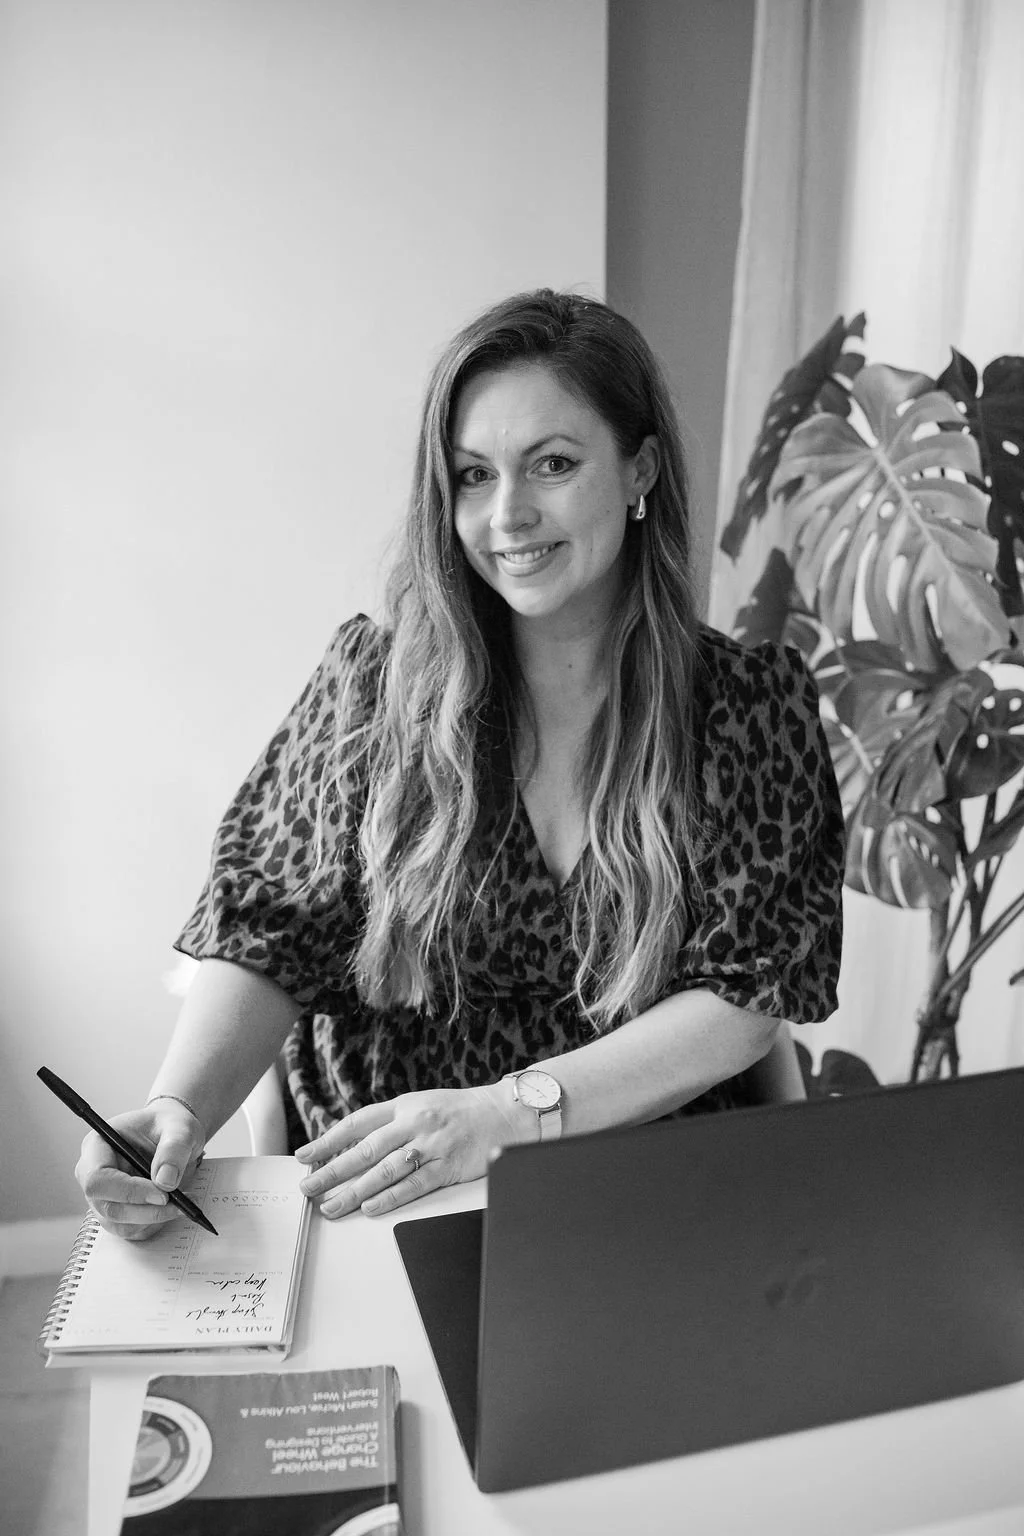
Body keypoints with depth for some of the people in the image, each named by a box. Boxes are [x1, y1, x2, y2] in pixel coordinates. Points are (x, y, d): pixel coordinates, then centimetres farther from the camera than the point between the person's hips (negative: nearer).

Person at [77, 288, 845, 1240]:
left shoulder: (754, 703, -2)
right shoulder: (374, 681, 0)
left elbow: (742, 994, -7)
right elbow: (265, 940, -2)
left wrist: (506, 1111, -20)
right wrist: (181, 1108, -21)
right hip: (376, 1208, 0)